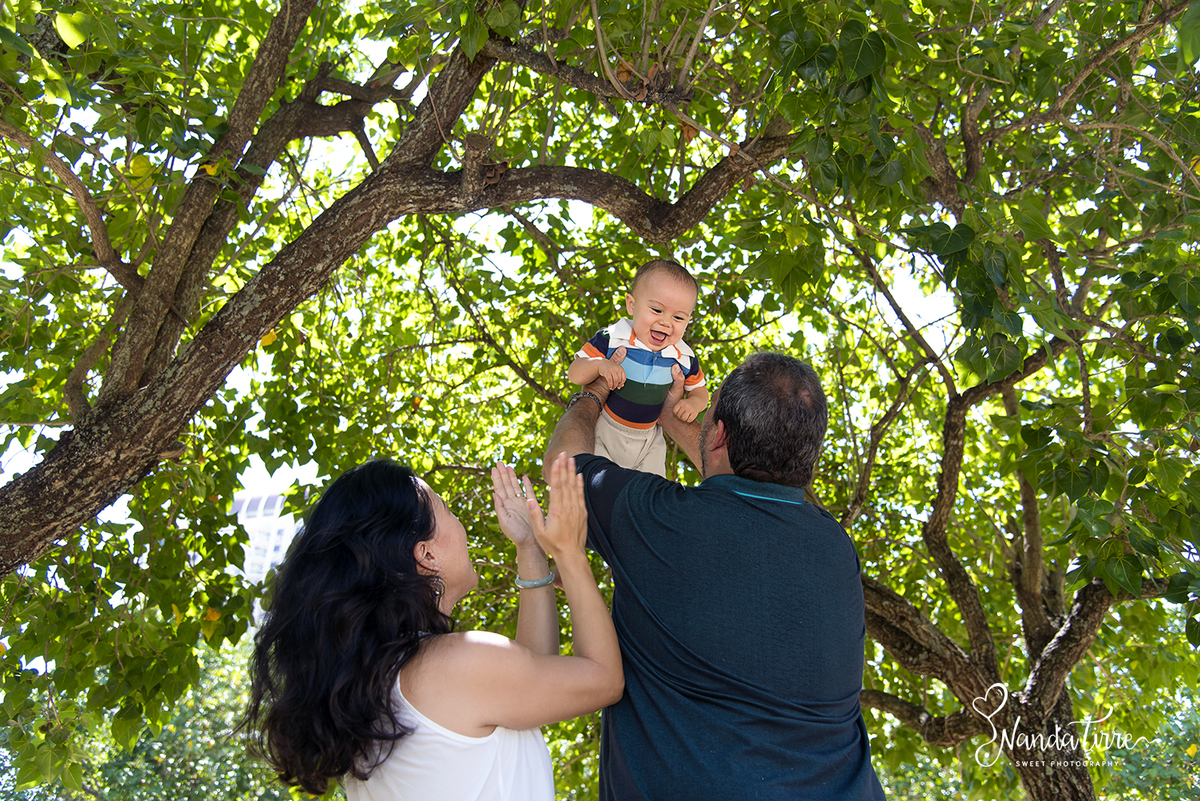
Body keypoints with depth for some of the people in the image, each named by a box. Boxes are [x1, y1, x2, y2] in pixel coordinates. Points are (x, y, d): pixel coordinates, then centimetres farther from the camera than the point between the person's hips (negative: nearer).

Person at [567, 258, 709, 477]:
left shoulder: (684, 358, -10)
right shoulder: (611, 339, -19)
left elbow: (699, 390, 8)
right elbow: (574, 373, -16)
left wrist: (694, 403, -16)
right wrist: (600, 366, -35)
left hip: (649, 441, 3)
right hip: (603, 432, -3)